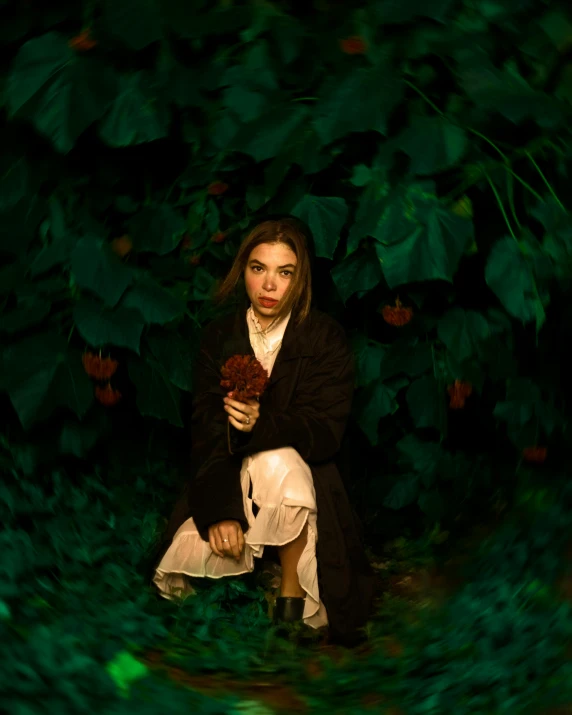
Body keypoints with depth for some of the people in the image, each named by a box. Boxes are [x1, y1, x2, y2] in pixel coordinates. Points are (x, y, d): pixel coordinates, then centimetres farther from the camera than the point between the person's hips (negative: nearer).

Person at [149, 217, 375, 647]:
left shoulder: (326, 338, -8)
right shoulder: (219, 336, -1)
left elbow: (326, 433, -15)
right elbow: (206, 429, -10)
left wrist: (263, 425, -36)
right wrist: (221, 511, -24)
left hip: (298, 471, -2)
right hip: (231, 474, 2)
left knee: (277, 462, -37)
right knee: (189, 559, -24)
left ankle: (293, 594, -15)